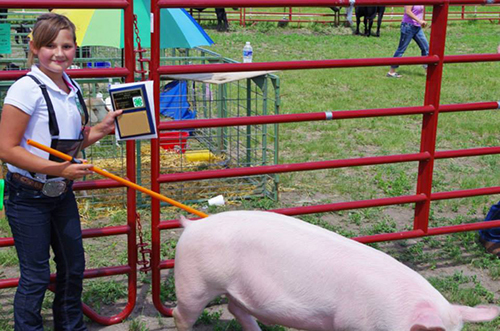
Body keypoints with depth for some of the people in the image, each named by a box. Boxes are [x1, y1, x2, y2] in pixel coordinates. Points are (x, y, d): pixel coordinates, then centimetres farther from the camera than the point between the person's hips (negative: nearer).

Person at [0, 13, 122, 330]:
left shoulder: (72, 89, 5)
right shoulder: (27, 89, -18)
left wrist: (102, 129, -1)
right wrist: (59, 169, -25)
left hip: (62, 194, 8)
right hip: (28, 196, -7)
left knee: (73, 266, 18)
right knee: (35, 275, 1)